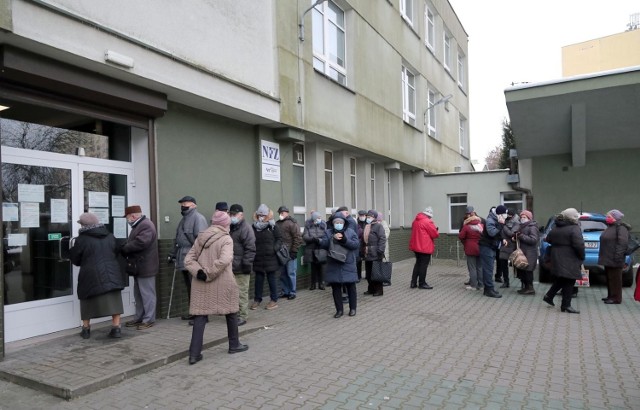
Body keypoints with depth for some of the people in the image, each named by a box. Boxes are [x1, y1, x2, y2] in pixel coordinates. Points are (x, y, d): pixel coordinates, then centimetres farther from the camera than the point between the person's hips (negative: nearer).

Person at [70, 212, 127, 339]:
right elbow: (116, 253, 17)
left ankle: (86, 329, 24)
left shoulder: (82, 239, -7)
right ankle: (116, 328, 3)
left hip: (91, 276, -3)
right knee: (114, 300, 6)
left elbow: (75, 259, 3)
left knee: (88, 301, 15)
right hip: (112, 274, 3)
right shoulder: (110, 236, 7)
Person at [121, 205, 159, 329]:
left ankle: (149, 319, 5)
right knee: (138, 294, 17)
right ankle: (139, 317, 26)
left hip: (145, 267, -11)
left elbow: (141, 242, -29)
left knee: (147, 294, -3)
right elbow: (133, 242, 19)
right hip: (138, 266, 11)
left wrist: (124, 249, -17)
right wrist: (125, 248, -1)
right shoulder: (138, 225, 18)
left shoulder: (146, 225, -17)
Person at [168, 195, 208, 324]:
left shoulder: (198, 218, -9)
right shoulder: (184, 219, 22)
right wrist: (172, 254, 26)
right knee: (189, 287, 14)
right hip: (184, 260, 10)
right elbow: (177, 240, 28)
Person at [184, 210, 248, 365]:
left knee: (200, 315, 7)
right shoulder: (226, 239, -9)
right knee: (231, 312, 15)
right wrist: (209, 273, -16)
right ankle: (234, 345, 28)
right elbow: (224, 260, -26)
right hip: (222, 284, -4)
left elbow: (188, 260, 4)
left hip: (201, 285, 5)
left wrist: (199, 272, -9)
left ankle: (194, 353, 2)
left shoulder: (200, 238, 9)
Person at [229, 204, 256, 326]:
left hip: (241, 269, -8)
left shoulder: (245, 228, -11)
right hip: (230, 267, 9)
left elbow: (250, 249, -17)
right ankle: (235, 313, 24)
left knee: (241, 292, -3)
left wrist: (246, 264, -19)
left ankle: (242, 316, 6)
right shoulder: (230, 228, 17)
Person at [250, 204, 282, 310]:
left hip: (270, 258, -2)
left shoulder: (273, 226, -3)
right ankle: (257, 299, 23)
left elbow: (279, 239, 0)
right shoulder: (254, 227, 3)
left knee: (271, 279, 7)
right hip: (258, 258, 3)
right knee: (258, 279, 11)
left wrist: (275, 248, -15)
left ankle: (274, 300, 18)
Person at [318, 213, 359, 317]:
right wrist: (333, 238, -21)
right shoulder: (328, 232, 6)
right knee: (335, 288, 6)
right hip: (333, 265, 1)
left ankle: (353, 308, 21)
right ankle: (339, 309, 16)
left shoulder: (351, 232, 3)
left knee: (350, 286, 6)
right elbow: (323, 245, -7)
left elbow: (356, 244, -9)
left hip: (348, 264, -1)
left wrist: (345, 240, -22)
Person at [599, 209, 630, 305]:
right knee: (609, 277, 15)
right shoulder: (610, 227, 17)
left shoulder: (621, 227, -12)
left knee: (615, 278, -3)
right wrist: (602, 256, 19)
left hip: (614, 260, -10)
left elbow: (623, 243, -22)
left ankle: (616, 298, 3)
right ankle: (610, 296, 25)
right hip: (607, 259, 10)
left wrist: (618, 256, -25)